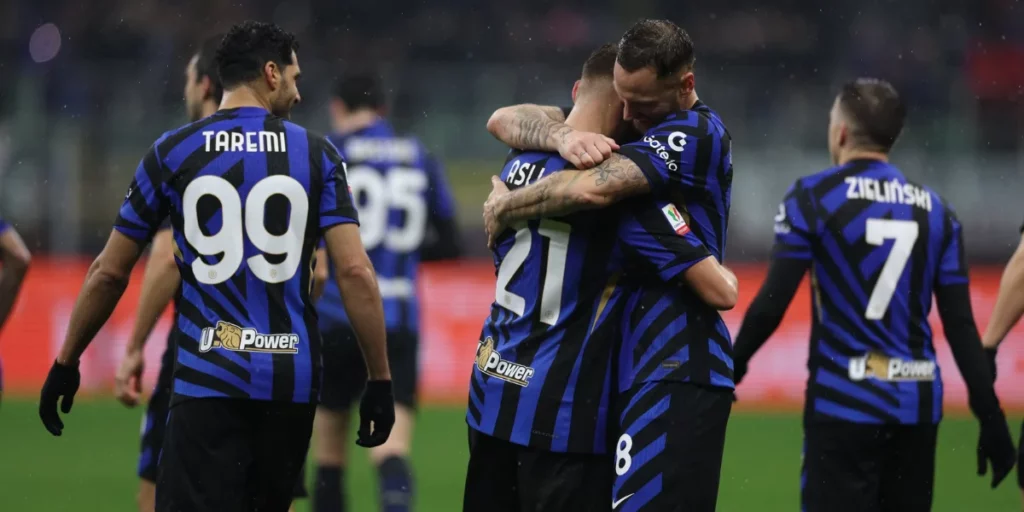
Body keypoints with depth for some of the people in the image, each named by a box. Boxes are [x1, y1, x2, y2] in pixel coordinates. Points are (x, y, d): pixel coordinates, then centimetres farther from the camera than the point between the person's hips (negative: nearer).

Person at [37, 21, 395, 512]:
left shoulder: (172, 153, 3)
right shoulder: (316, 155, 3)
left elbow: (109, 273, 6)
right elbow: (355, 272, -4)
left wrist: (66, 364, 17)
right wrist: (380, 380, 1)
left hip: (209, 380, -2)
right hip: (292, 380, 2)